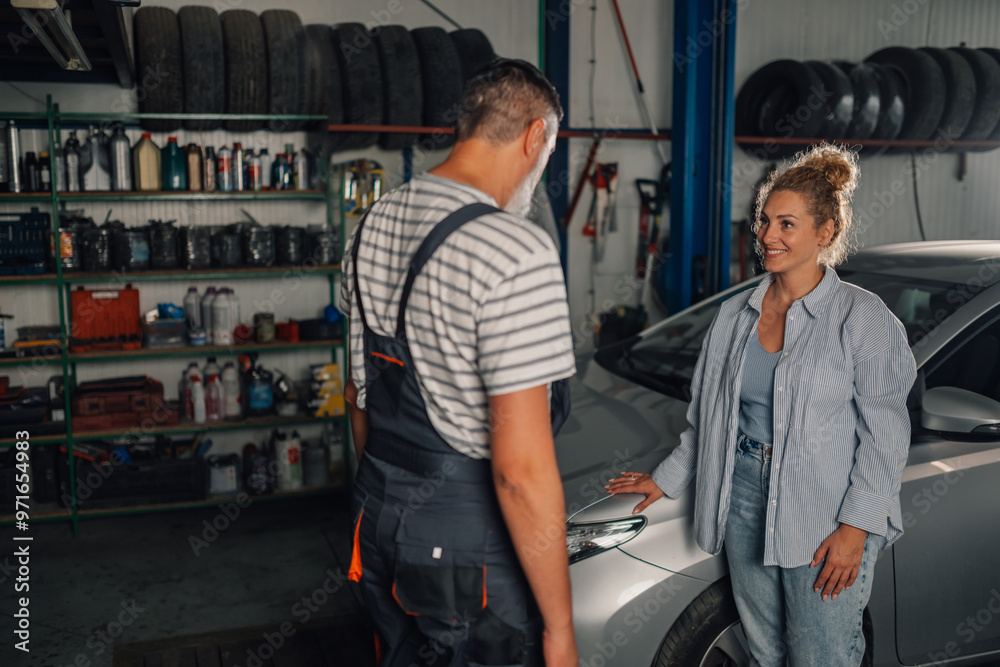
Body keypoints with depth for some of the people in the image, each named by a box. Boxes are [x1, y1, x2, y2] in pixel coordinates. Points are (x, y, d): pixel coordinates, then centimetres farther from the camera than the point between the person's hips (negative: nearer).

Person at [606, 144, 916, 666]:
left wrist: (856, 527, -15)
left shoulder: (865, 319, -8)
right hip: (744, 501, 5)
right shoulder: (735, 314, 8)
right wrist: (666, 479, 17)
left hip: (824, 518, -5)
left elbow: (884, 436, -9)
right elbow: (707, 417, 16)